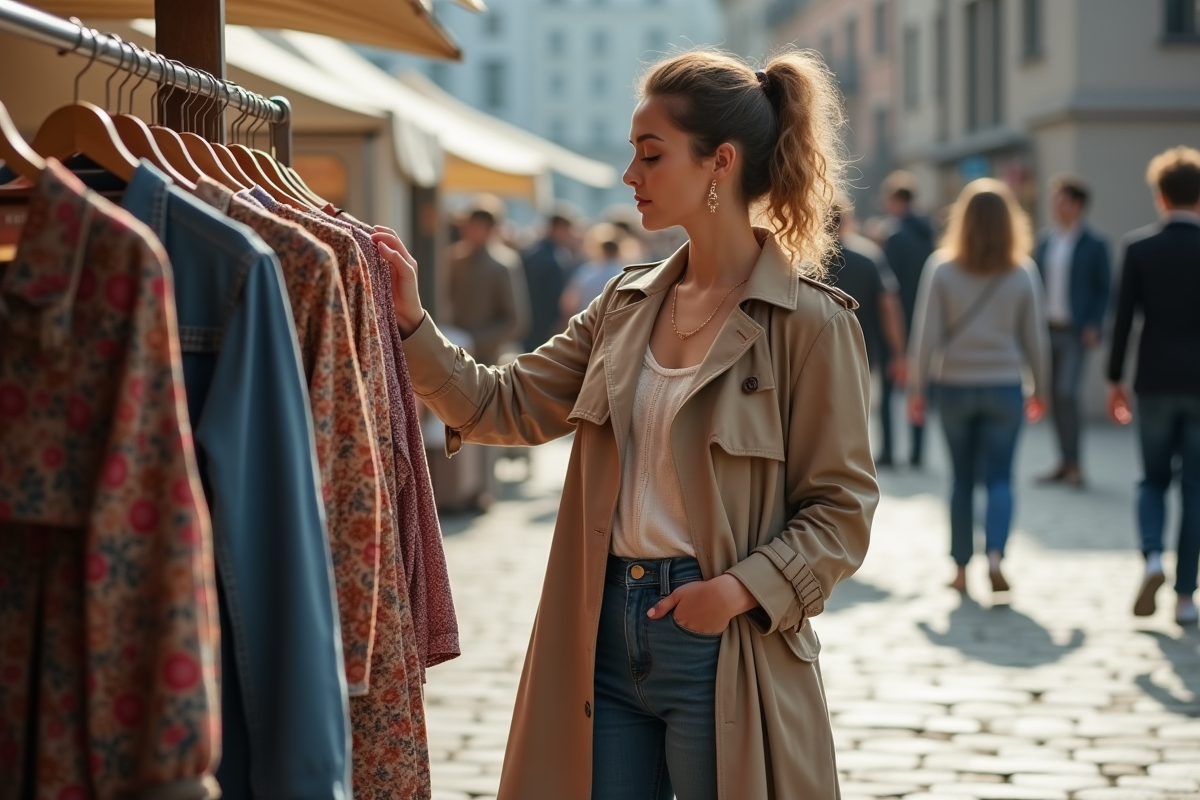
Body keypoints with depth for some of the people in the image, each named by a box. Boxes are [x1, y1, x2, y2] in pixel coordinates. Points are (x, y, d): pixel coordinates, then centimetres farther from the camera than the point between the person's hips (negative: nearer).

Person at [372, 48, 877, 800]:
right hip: (605, 632, 6)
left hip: (722, 645, -6)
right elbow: (506, 405, 8)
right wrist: (411, 320, -2)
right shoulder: (627, 305, 9)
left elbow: (842, 507, -9)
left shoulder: (809, 321, -10)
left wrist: (743, 587, -20)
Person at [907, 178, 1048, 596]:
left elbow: (926, 334, -6)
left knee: (962, 478, 11)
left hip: (955, 386, 0)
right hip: (1004, 387, 0)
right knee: (999, 477, 4)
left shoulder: (941, 269, -6)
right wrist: (1039, 389, 14)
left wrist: (917, 389, 1)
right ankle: (995, 555, -16)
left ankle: (961, 568, 14)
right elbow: (1034, 338, 3)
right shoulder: (1023, 274, -3)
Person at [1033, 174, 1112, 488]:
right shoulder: (1044, 242, 10)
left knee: (1067, 393, -14)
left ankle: (1073, 463, -6)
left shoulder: (1094, 245, -4)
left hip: (1075, 332, -5)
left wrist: (1094, 326, -11)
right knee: (1054, 396, 6)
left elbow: (1104, 289, -2)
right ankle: (1065, 462, 12)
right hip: (1046, 329, 5)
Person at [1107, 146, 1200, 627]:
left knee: (1153, 479, 17)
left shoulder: (1139, 247, -4)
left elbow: (1124, 317, -4)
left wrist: (1115, 380, 5)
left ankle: (1152, 556, -9)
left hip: (1155, 383, 0)